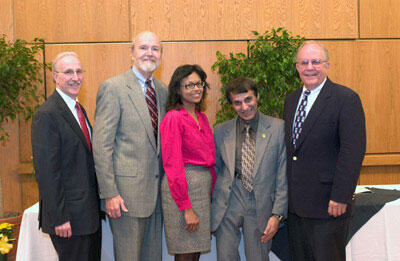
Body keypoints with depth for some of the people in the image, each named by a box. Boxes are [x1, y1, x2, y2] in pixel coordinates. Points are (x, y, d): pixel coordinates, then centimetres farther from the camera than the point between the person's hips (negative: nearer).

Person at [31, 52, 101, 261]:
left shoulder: (79, 109, 12)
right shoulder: (46, 115, -16)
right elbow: (46, 171, -20)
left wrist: (97, 205, 15)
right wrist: (59, 218, -21)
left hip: (90, 213, 9)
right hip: (69, 217, -9)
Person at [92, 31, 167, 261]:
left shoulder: (162, 90, 11)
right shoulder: (113, 87, -8)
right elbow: (101, 145, -12)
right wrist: (109, 193, -15)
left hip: (157, 191, 6)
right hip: (127, 192, -6)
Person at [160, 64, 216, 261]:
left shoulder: (202, 118, 13)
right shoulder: (173, 118, -11)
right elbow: (173, 166, -15)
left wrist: (213, 189, 9)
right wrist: (187, 208, -17)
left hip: (205, 185, 8)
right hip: (182, 187, -8)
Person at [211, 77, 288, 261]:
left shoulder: (279, 128, 0)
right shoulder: (221, 131, 7)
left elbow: (284, 176, -1)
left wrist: (277, 214, -5)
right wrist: (216, 203, 3)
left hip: (261, 204, -1)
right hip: (228, 204, 2)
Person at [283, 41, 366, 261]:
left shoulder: (346, 99, -8)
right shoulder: (291, 101, 14)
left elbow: (353, 151, -15)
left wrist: (340, 197, -20)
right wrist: (287, 196, 12)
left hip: (327, 204, -7)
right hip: (295, 203, 7)